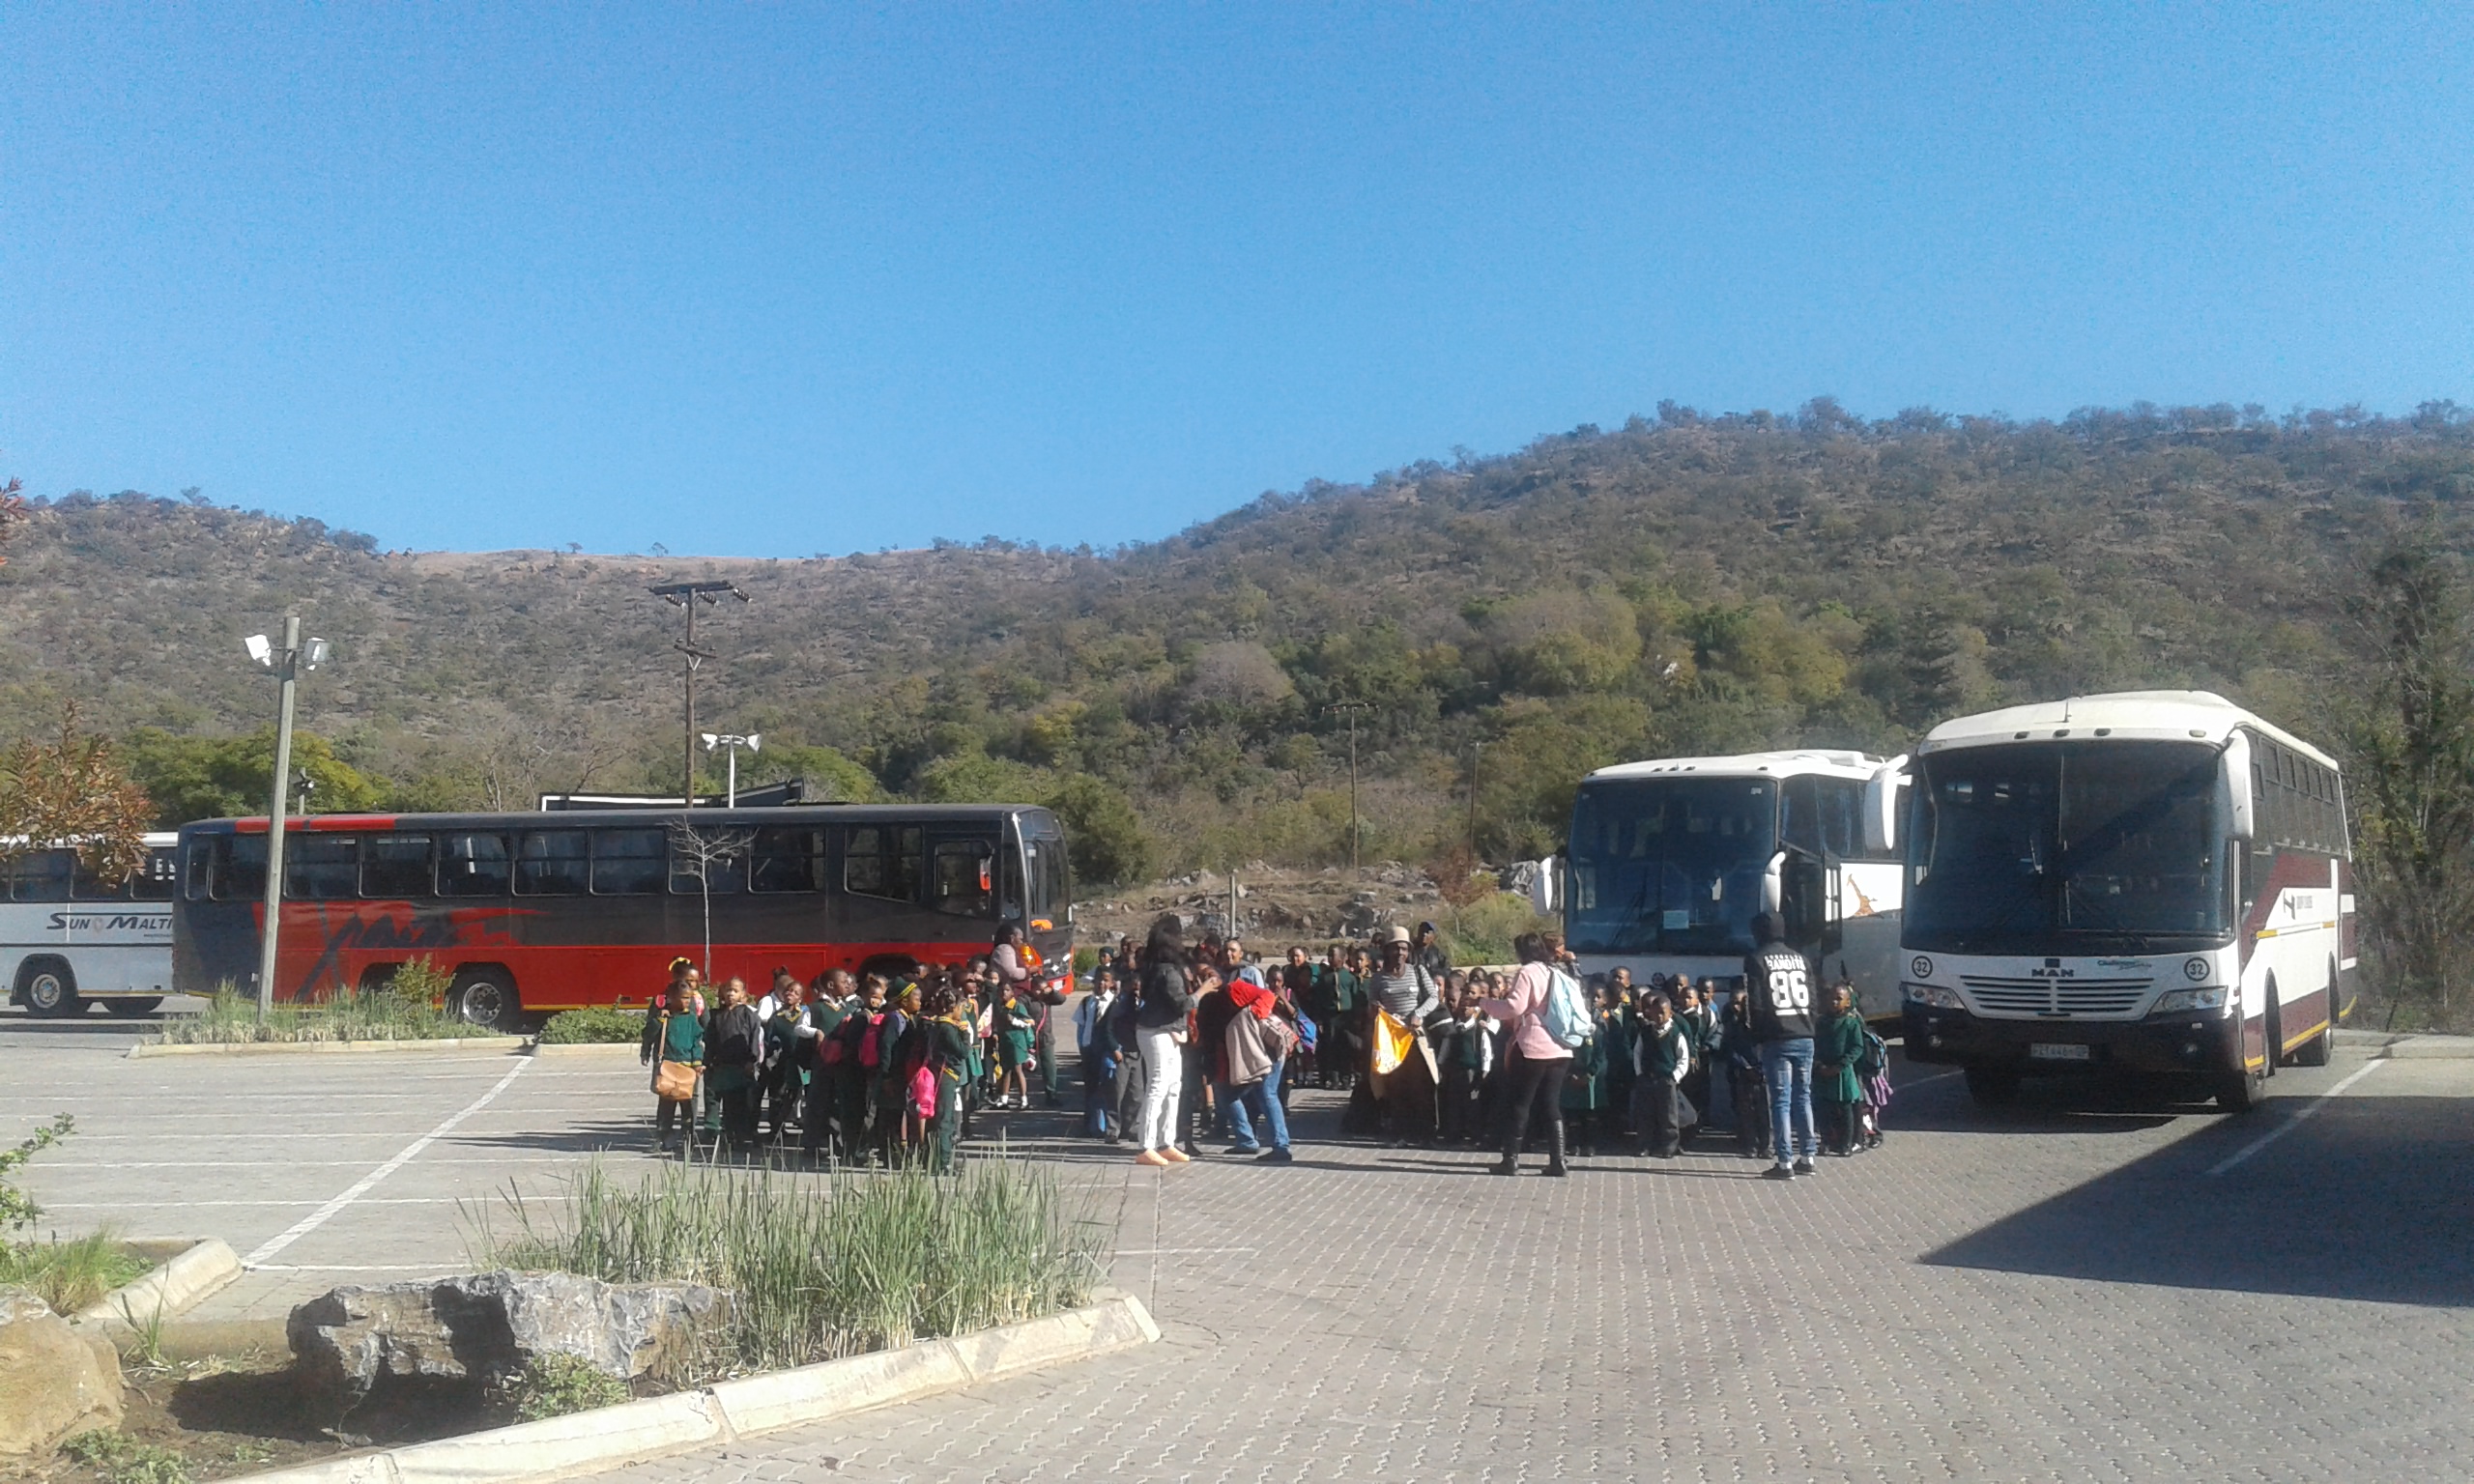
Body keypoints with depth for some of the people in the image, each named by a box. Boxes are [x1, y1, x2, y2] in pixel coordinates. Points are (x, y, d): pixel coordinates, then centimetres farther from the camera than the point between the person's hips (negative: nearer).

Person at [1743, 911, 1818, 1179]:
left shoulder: (1756, 960, -3)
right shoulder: (1800, 959, 13)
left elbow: (1756, 1004, -7)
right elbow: (1812, 999, 11)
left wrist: (1757, 1036, 3)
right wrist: (1808, 1027, 14)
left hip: (1776, 1039, -5)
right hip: (1804, 1037, 5)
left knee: (1781, 1100, -4)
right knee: (1803, 1097, 12)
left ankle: (1784, 1162, -6)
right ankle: (1807, 1157, 14)